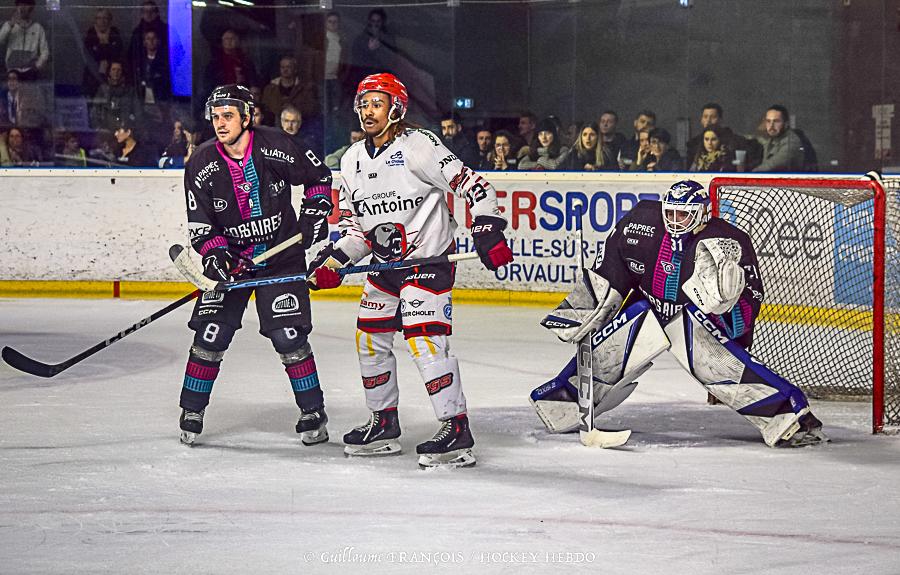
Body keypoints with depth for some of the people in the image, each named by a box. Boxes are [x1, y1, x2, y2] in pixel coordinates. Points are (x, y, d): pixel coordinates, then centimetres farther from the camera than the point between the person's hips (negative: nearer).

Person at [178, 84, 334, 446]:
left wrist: (315, 213, -3)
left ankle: (313, 412, 7)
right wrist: (214, 254, -22)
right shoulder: (202, 164, -9)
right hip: (231, 258, 2)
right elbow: (199, 224, -6)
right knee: (210, 335, -6)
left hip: (282, 255, -2)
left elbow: (318, 176, 4)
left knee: (289, 336, -8)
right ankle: (192, 413, 10)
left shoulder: (276, 147, -13)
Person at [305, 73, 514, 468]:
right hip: (385, 261, 8)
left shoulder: (418, 145, -15)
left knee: (424, 338, -18)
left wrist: (488, 232, -24)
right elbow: (356, 225, 12)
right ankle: (384, 424, 25)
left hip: (429, 257, -8)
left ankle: (456, 428, -14)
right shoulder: (353, 160, 8)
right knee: (370, 338, 11)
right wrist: (334, 262, -3)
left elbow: (470, 184, -15)